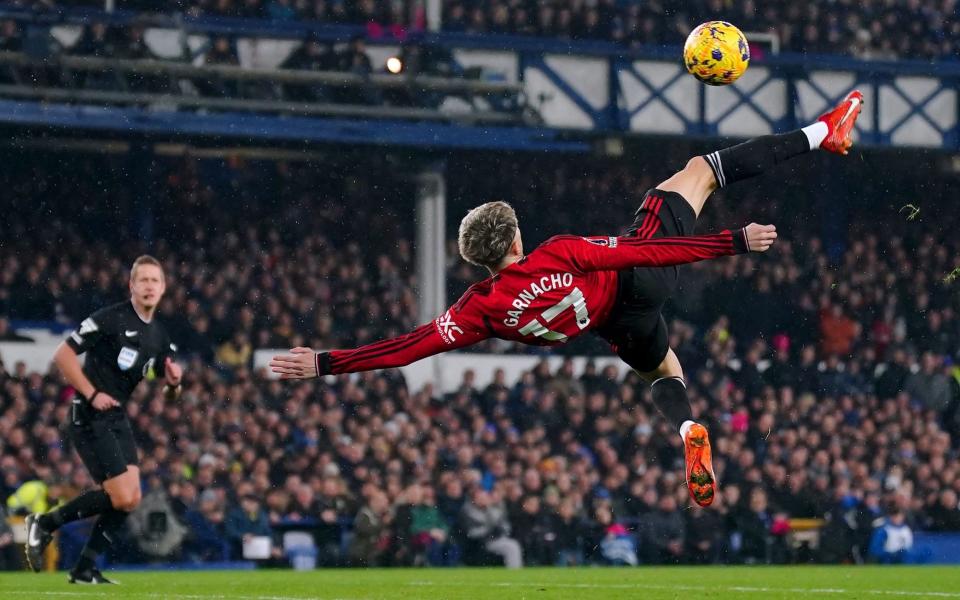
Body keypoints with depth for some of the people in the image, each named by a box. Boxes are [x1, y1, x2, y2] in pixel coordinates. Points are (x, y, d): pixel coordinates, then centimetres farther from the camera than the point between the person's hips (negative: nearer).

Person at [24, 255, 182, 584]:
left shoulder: (159, 336, 11)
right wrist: (92, 394, -18)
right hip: (89, 417, -8)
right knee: (121, 497, -14)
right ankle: (45, 523, 2)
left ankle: (84, 569, 10)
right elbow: (63, 354, -14)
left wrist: (173, 382, -6)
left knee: (131, 499, 0)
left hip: (117, 419, 8)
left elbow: (167, 393, 17)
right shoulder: (111, 319, -13)